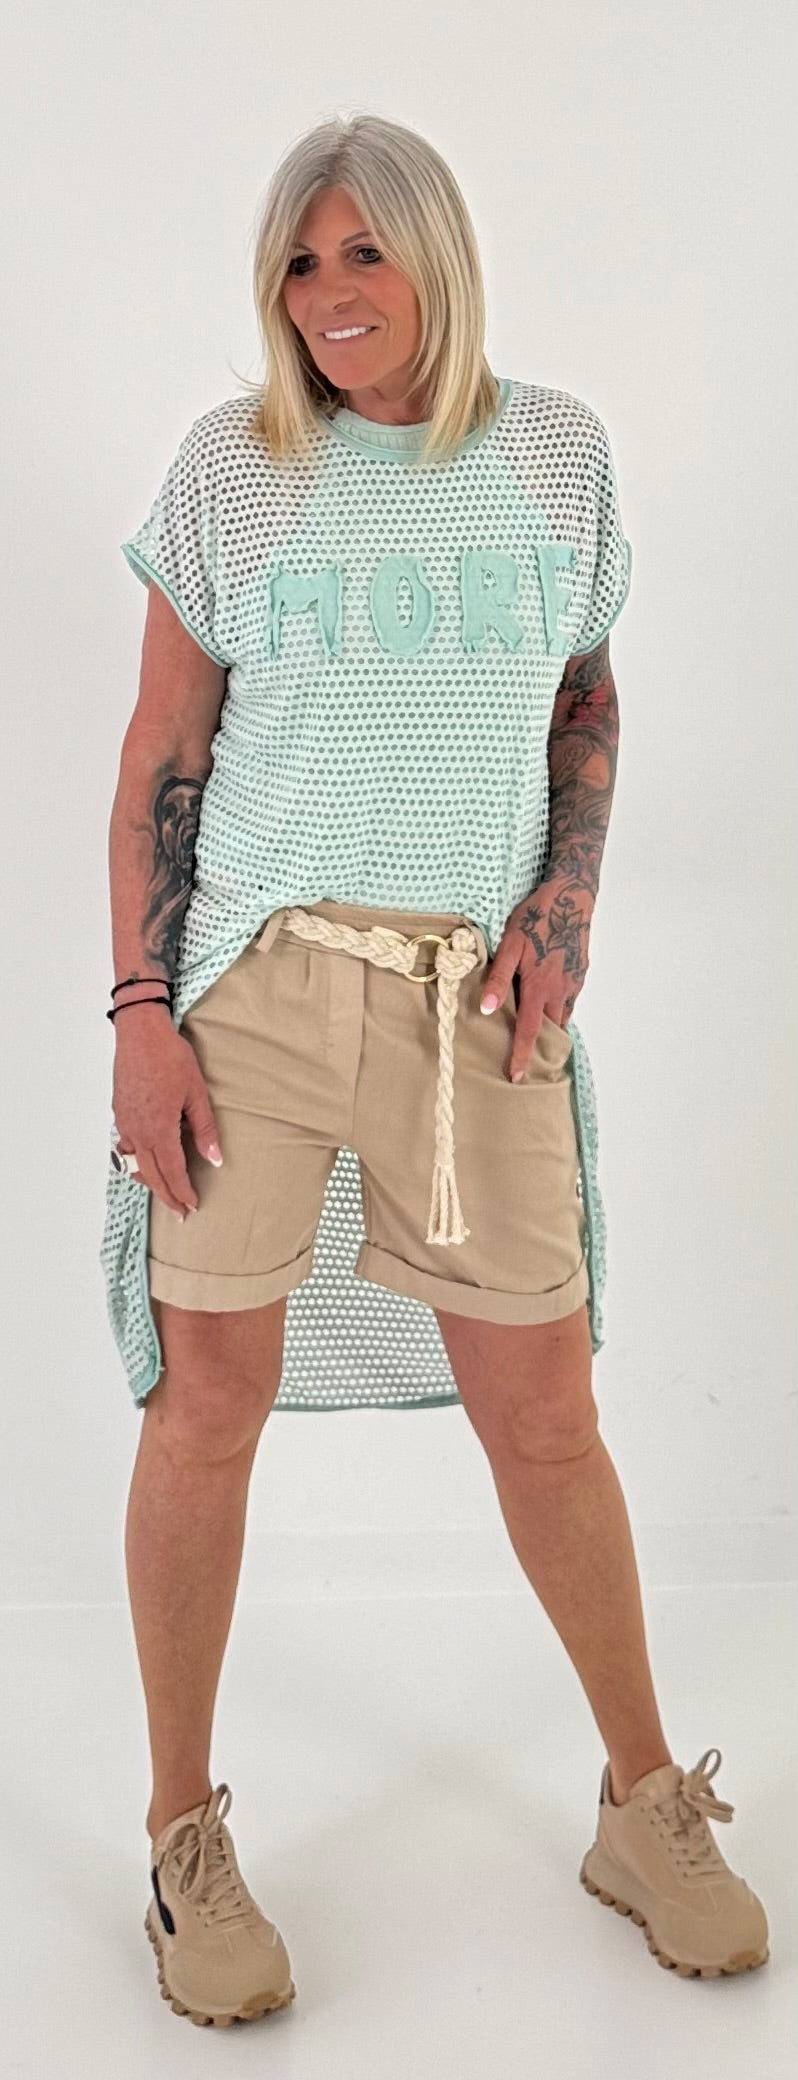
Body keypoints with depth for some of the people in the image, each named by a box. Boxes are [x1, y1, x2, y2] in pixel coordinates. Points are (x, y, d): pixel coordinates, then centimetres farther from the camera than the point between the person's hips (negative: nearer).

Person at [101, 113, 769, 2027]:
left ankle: (647, 1810, 28)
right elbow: (160, 758, 2)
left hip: (474, 999, 2)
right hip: (250, 980, -1)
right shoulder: (230, 468, 1)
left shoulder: (557, 453, 7)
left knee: (545, 1415, 7)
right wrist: (139, 1013, -7)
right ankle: (186, 1840, 22)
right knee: (209, 1409, 2)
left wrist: (567, 910, 0)